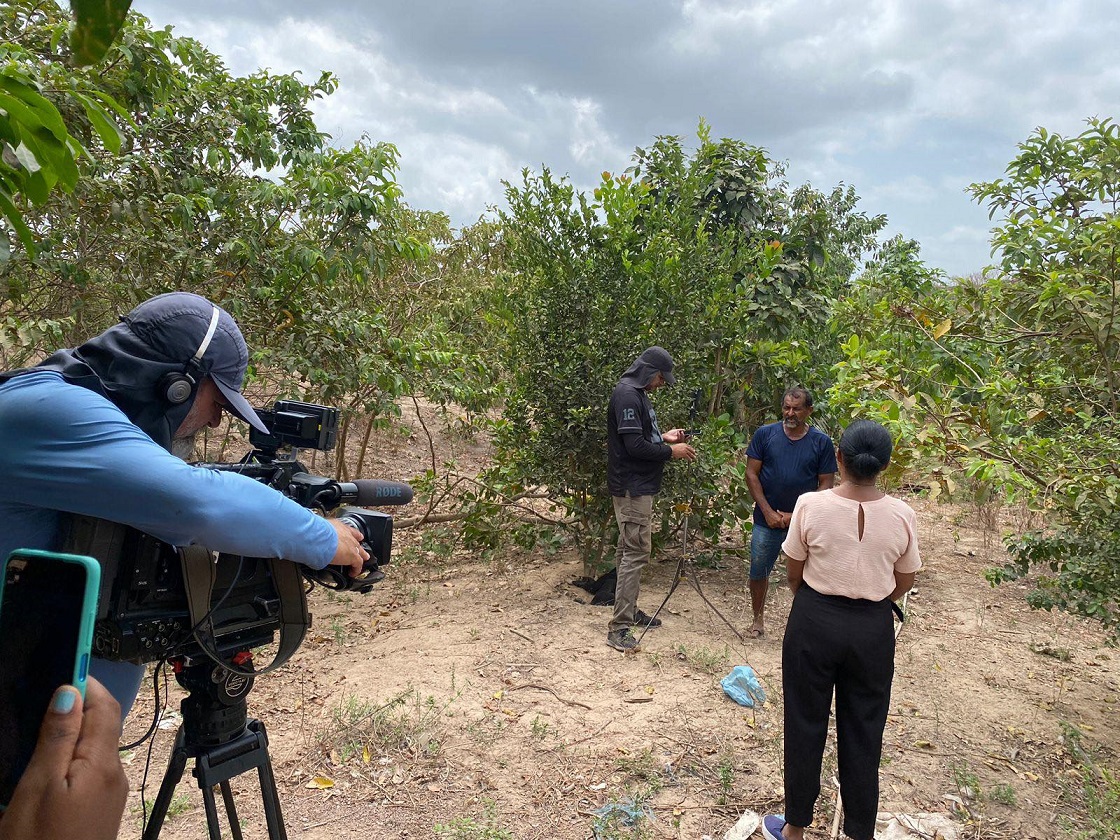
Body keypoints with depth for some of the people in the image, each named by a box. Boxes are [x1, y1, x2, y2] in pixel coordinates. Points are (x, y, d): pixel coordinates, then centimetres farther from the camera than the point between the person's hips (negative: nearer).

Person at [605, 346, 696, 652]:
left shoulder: (637, 394, 15)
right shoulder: (627, 395, -18)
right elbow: (634, 445, -23)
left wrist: (664, 437, 10)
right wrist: (671, 451, -13)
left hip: (638, 486, 11)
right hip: (631, 486, -11)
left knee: (629, 549, 17)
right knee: (637, 550, -10)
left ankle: (629, 610, 28)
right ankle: (619, 627, -7)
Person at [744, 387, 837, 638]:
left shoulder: (821, 442, -2)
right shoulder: (765, 434, -2)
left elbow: (825, 484, -2)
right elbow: (751, 474, -2)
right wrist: (768, 512, -9)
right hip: (767, 519, 1)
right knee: (758, 572, 10)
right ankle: (758, 618, 31)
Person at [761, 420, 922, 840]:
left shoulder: (811, 505, -15)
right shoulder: (901, 515, -10)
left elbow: (793, 572, -4)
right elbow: (904, 582, 2)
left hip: (815, 621, -1)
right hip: (874, 628, 2)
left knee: (805, 724, 13)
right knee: (864, 730, 16)